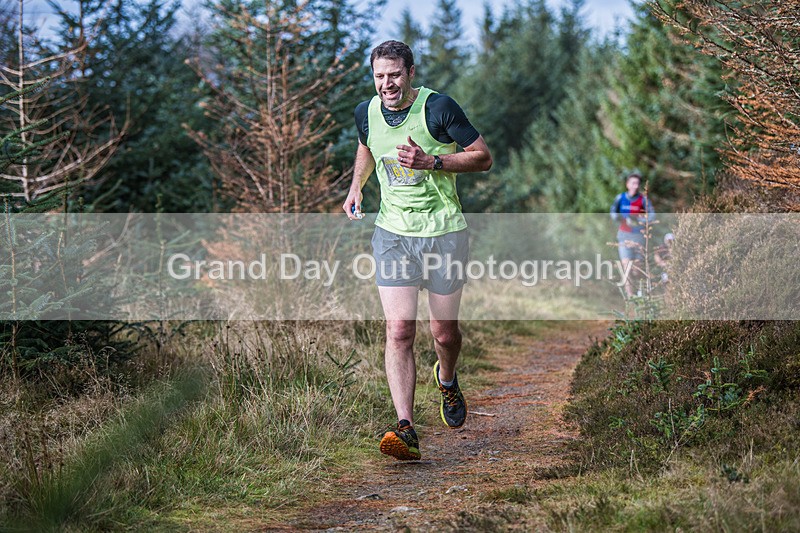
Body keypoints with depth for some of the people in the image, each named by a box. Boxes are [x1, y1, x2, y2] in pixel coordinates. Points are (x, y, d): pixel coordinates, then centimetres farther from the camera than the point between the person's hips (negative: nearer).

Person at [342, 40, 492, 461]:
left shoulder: (439, 107, -13)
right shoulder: (366, 114, 1)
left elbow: (483, 158, -7)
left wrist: (431, 162, -20)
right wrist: (356, 185, 7)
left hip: (444, 233, -2)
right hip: (392, 233, 2)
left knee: (444, 332, 8)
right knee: (398, 332, -11)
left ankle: (447, 379, 44)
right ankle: (406, 430, -15)